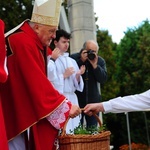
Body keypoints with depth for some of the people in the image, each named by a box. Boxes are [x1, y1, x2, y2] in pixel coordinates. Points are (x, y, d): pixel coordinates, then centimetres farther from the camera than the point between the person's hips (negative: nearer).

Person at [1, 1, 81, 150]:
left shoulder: (36, 43, 10)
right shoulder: (23, 43, -21)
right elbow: (37, 82, -25)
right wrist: (65, 106, -22)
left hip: (28, 112, 10)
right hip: (16, 112, -10)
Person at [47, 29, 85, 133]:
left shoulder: (72, 61, 16)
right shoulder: (50, 60, -2)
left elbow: (76, 84, 14)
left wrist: (78, 75, -5)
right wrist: (64, 76, -10)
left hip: (72, 99, 6)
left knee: (73, 129, 3)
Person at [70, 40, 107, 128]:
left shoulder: (100, 61, 6)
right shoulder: (74, 58, -3)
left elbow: (103, 79, -4)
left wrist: (95, 65, -16)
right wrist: (81, 61, -19)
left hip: (93, 100, 3)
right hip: (77, 100, -3)